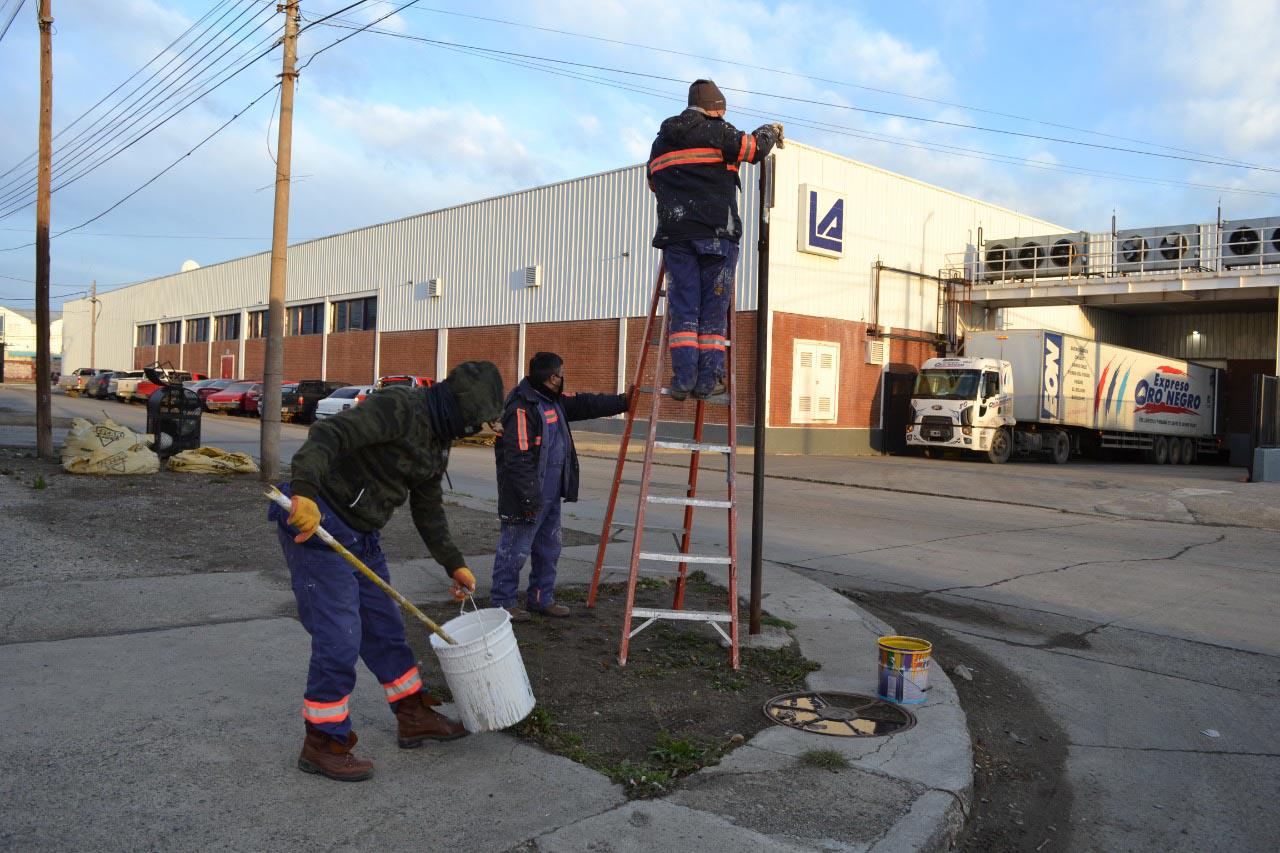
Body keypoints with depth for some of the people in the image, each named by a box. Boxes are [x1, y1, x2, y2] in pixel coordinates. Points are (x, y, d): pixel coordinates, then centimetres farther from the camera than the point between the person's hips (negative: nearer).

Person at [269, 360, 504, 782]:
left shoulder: (438, 441, 10)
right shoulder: (398, 408, -20)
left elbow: (428, 508, 19)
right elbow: (328, 435, -32)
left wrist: (454, 564, 17)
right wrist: (304, 490, -46)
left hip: (361, 535, 10)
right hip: (316, 525, -10)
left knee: (385, 627, 17)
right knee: (339, 637, -7)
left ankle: (414, 716, 31)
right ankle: (323, 744, 8)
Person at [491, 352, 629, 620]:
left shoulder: (554, 400, 10)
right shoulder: (521, 407, -21)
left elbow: (586, 404, 21)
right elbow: (518, 458, -24)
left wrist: (623, 401, 19)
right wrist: (529, 498, -22)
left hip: (551, 494, 10)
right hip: (528, 497, -10)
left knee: (549, 549, 16)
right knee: (516, 549, 0)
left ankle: (542, 598, 28)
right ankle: (502, 601, 13)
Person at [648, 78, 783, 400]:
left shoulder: (661, 142, 19)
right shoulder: (717, 131, 2)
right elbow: (754, 147, 4)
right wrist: (771, 131, 25)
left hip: (675, 234, 4)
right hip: (717, 234, -4)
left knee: (682, 306, 2)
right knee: (713, 308, 1)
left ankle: (683, 378, -7)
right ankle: (707, 380, -2)